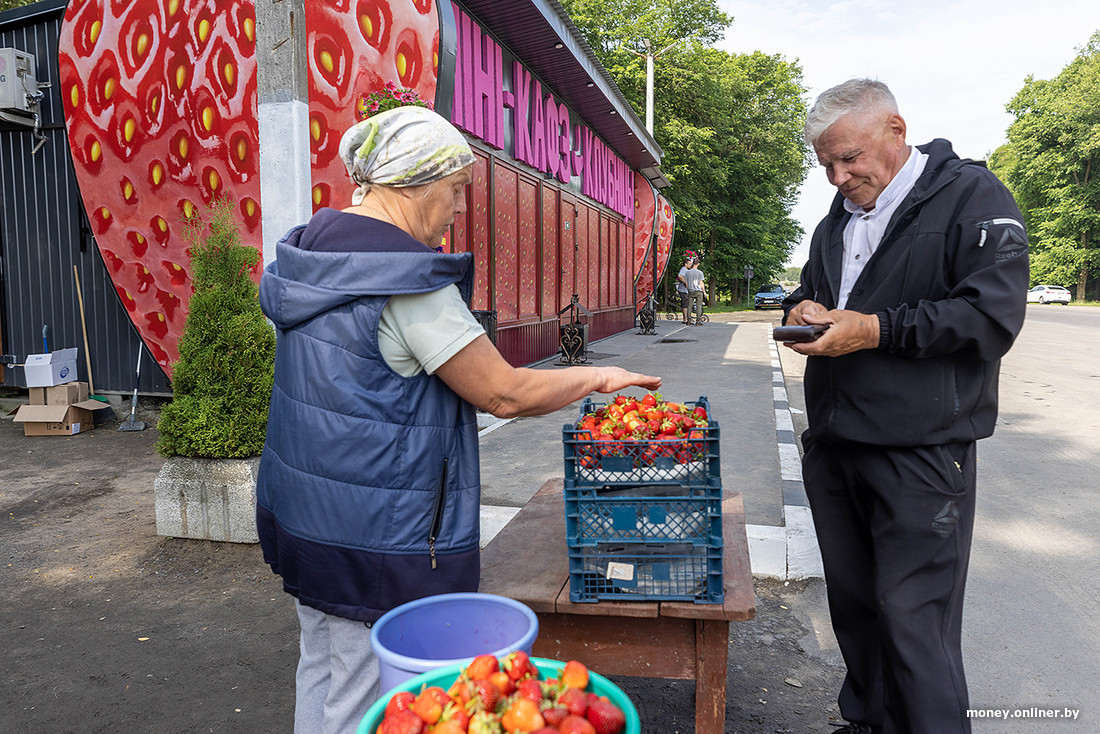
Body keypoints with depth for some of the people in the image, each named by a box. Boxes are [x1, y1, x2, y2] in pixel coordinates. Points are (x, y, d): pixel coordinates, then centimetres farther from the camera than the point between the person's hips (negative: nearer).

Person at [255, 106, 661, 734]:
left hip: (304, 513, 10)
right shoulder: (406, 280, -23)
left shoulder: (313, 247, 6)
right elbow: (505, 394, -20)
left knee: (320, 671, 24)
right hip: (374, 535, -9)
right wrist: (600, 377, -6)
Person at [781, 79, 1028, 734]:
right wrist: (803, 311, 4)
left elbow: (995, 313, -15)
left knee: (912, 618, -2)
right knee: (852, 602, 16)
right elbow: (808, 293, 28)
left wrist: (876, 330, -19)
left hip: (921, 453, -7)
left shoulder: (971, 194, -5)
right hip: (833, 446, 7)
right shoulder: (836, 222, 17)